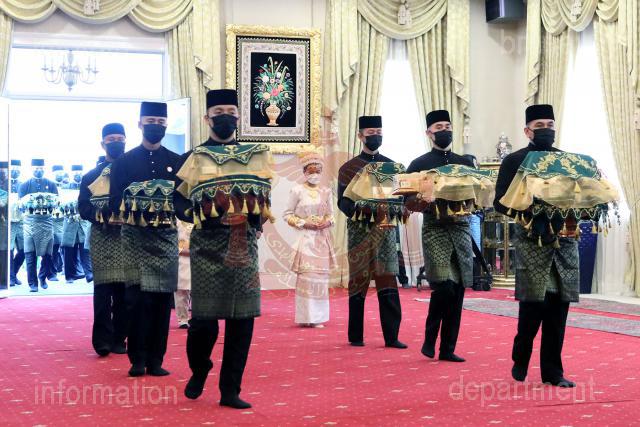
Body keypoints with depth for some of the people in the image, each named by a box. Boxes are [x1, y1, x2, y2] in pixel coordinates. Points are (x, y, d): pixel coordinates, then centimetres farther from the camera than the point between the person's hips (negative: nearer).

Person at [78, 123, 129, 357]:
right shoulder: (92, 176, 12)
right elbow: (83, 208, 4)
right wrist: (103, 214, -15)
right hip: (102, 239, -1)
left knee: (124, 289, 2)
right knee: (103, 288, -8)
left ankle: (119, 339, 10)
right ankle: (102, 340, -5)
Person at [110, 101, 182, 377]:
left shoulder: (176, 162, 11)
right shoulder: (123, 162, 6)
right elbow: (115, 202, 2)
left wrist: (171, 202, -10)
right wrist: (134, 200, -14)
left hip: (166, 237, 2)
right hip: (135, 237, -2)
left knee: (162, 298, 2)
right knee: (137, 298, -6)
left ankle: (156, 360, 10)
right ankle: (137, 359, 3)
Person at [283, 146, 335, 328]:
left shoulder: (326, 191, 10)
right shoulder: (297, 190, -2)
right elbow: (288, 214, 0)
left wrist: (327, 222, -5)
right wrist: (304, 223, -12)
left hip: (322, 238, 4)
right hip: (305, 237, -4)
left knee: (321, 275, 4)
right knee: (306, 275, -10)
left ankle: (317, 316, 11)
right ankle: (306, 317, -7)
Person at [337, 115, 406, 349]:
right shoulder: (348, 168, 3)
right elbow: (342, 201, -1)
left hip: (385, 231, 2)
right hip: (359, 232, -2)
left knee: (388, 285, -1)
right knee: (359, 282, 4)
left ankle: (391, 336, 2)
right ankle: (356, 336, 13)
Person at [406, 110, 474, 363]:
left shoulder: (465, 163, 15)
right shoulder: (419, 165, 3)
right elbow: (409, 202, -1)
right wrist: (435, 206, -17)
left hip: (461, 230, 4)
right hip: (435, 230, -4)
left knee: (458, 290, 3)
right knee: (444, 287, -17)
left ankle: (448, 348, 11)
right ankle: (429, 340, 4)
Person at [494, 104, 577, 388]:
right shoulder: (514, 161, 3)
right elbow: (501, 203, -1)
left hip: (564, 240, 4)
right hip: (531, 241, -3)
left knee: (559, 305, 3)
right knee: (533, 303, -7)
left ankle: (553, 371, 12)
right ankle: (520, 360, 17)